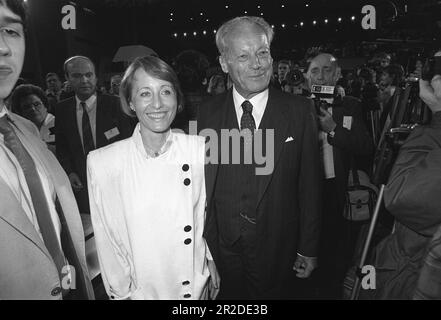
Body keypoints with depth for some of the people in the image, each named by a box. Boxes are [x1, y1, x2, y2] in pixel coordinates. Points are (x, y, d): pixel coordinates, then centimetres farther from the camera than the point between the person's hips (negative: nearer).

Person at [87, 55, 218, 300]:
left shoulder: (200, 149, -13)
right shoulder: (101, 162, -16)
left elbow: (208, 214, 0)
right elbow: (107, 241, -7)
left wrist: (213, 262, 4)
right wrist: (124, 291, -1)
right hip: (139, 290, -1)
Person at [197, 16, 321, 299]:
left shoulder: (300, 110, -8)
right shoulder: (208, 112, -3)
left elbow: (309, 184, -4)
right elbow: (201, 184, 0)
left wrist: (309, 248, -2)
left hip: (277, 249, -1)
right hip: (221, 247, 2)